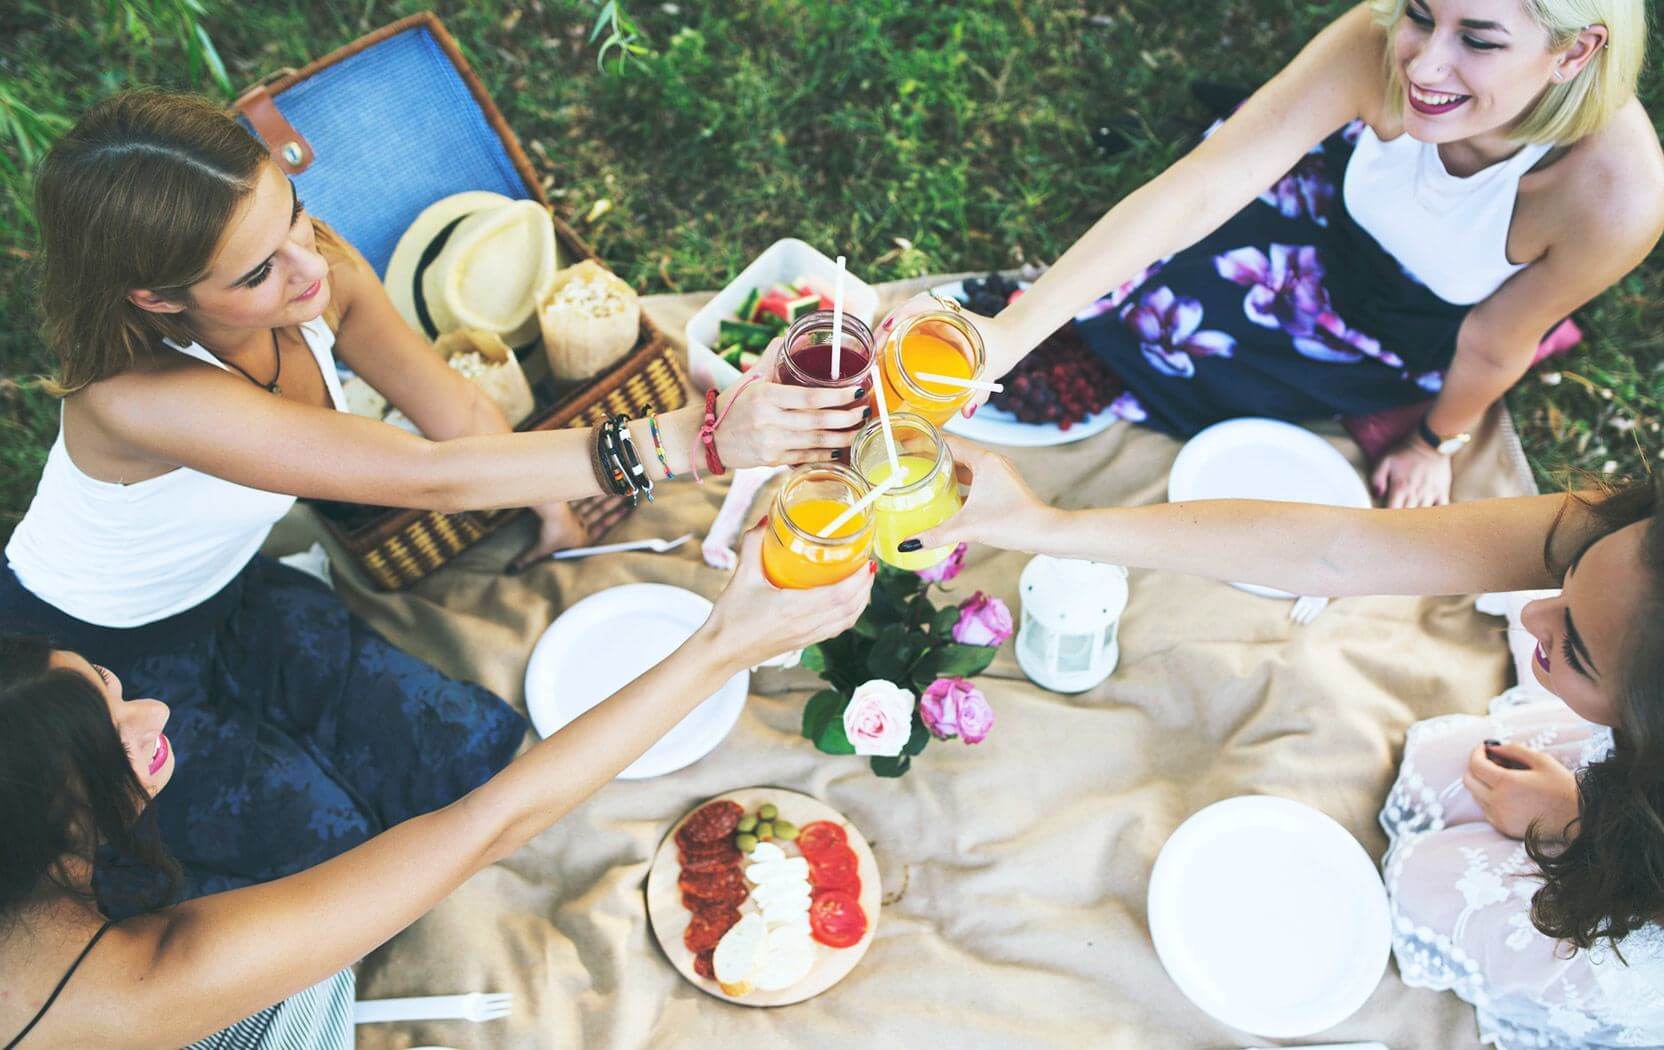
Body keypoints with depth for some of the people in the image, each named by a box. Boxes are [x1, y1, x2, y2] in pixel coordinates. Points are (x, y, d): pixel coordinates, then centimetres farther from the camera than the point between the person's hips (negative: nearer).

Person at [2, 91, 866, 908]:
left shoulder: (319, 267, -22)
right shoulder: (140, 399, -41)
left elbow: (458, 413, -6)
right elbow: (429, 477, -48)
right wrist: (694, 438, -55)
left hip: (227, 600, 6)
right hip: (92, 664, -5)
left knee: (481, 757, -4)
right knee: (333, 855, -10)